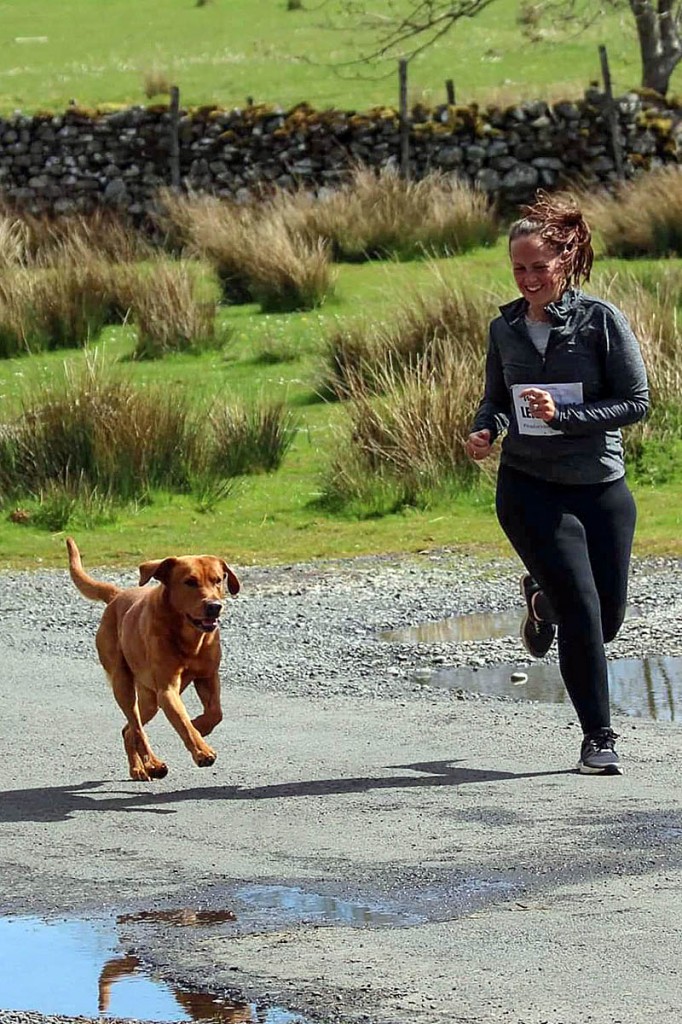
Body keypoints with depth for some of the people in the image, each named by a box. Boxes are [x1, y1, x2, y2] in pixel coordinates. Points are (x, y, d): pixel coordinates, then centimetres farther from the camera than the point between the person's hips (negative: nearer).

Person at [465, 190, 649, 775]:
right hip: (529, 488, 0)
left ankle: (542, 596, 41)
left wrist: (563, 415, -20)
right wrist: (484, 431, -7)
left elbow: (636, 402, -9)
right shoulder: (506, 326, 3)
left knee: (608, 617, 7)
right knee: (583, 610, -12)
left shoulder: (602, 320, -8)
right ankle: (598, 738, 2)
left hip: (601, 486, 0)